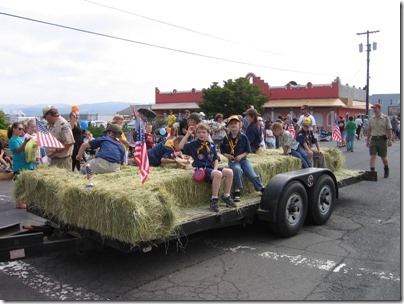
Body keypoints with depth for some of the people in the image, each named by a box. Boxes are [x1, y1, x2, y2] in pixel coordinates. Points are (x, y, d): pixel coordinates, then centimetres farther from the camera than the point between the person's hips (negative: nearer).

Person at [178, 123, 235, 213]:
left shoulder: (211, 144, 14)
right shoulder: (193, 144, 1)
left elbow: (216, 159, 16)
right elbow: (180, 146, -14)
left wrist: (215, 169, -2)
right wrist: (188, 134, -13)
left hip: (211, 167, 6)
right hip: (201, 169, -6)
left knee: (229, 172, -13)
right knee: (218, 174, -32)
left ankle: (226, 196, 1)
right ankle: (214, 200, -23)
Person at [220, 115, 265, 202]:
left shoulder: (243, 137, -4)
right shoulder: (226, 138, -4)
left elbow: (247, 151, 1)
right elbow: (222, 150, 6)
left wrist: (241, 156, -15)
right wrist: (227, 155, -13)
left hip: (243, 159, 2)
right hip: (232, 160, -1)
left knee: (252, 175, -9)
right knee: (238, 170, -34)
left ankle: (262, 188, 20)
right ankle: (237, 191, -19)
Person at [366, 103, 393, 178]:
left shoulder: (385, 118, -3)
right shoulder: (371, 119, 6)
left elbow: (389, 129, -5)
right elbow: (369, 130, 13)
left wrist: (390, 140, -11)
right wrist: (367, 140, 11)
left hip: (382, 139, -2)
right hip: (373, 139, 2)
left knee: (383, 157, 9)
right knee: (372, 156, -7)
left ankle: (386, 170, 32)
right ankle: (372, 171, -7)